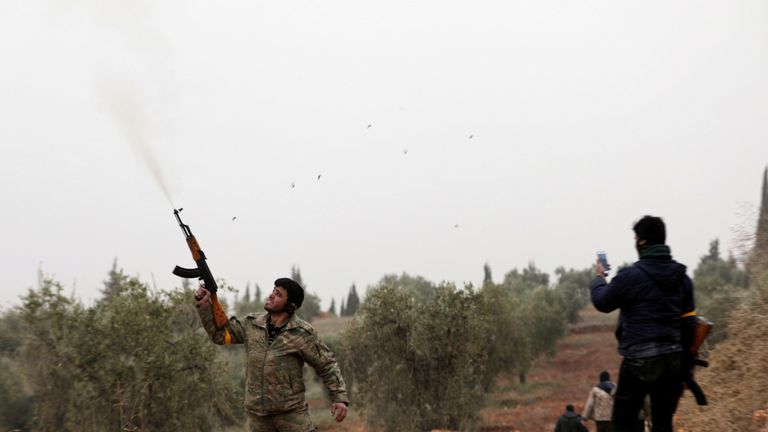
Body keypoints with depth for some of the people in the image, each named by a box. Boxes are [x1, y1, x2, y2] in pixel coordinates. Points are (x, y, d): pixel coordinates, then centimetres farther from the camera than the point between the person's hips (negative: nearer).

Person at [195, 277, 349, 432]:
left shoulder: (302, 334, -10)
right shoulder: (252, 325, 3)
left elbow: (327, 365, -5)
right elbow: (220, 334, 12)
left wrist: (339, 398, -14)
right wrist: (204, 305, 0)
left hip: (291, 412, -4)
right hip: (257, 413, 4)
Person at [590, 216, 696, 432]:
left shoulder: (631, 276, -11)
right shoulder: (682, 277, 8)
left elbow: (601, 302, 4)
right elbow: (688, 323, 10)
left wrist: (599, 277, 24)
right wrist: (686, 366, 16)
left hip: (640, 359, -6)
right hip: (672, 358, 6)